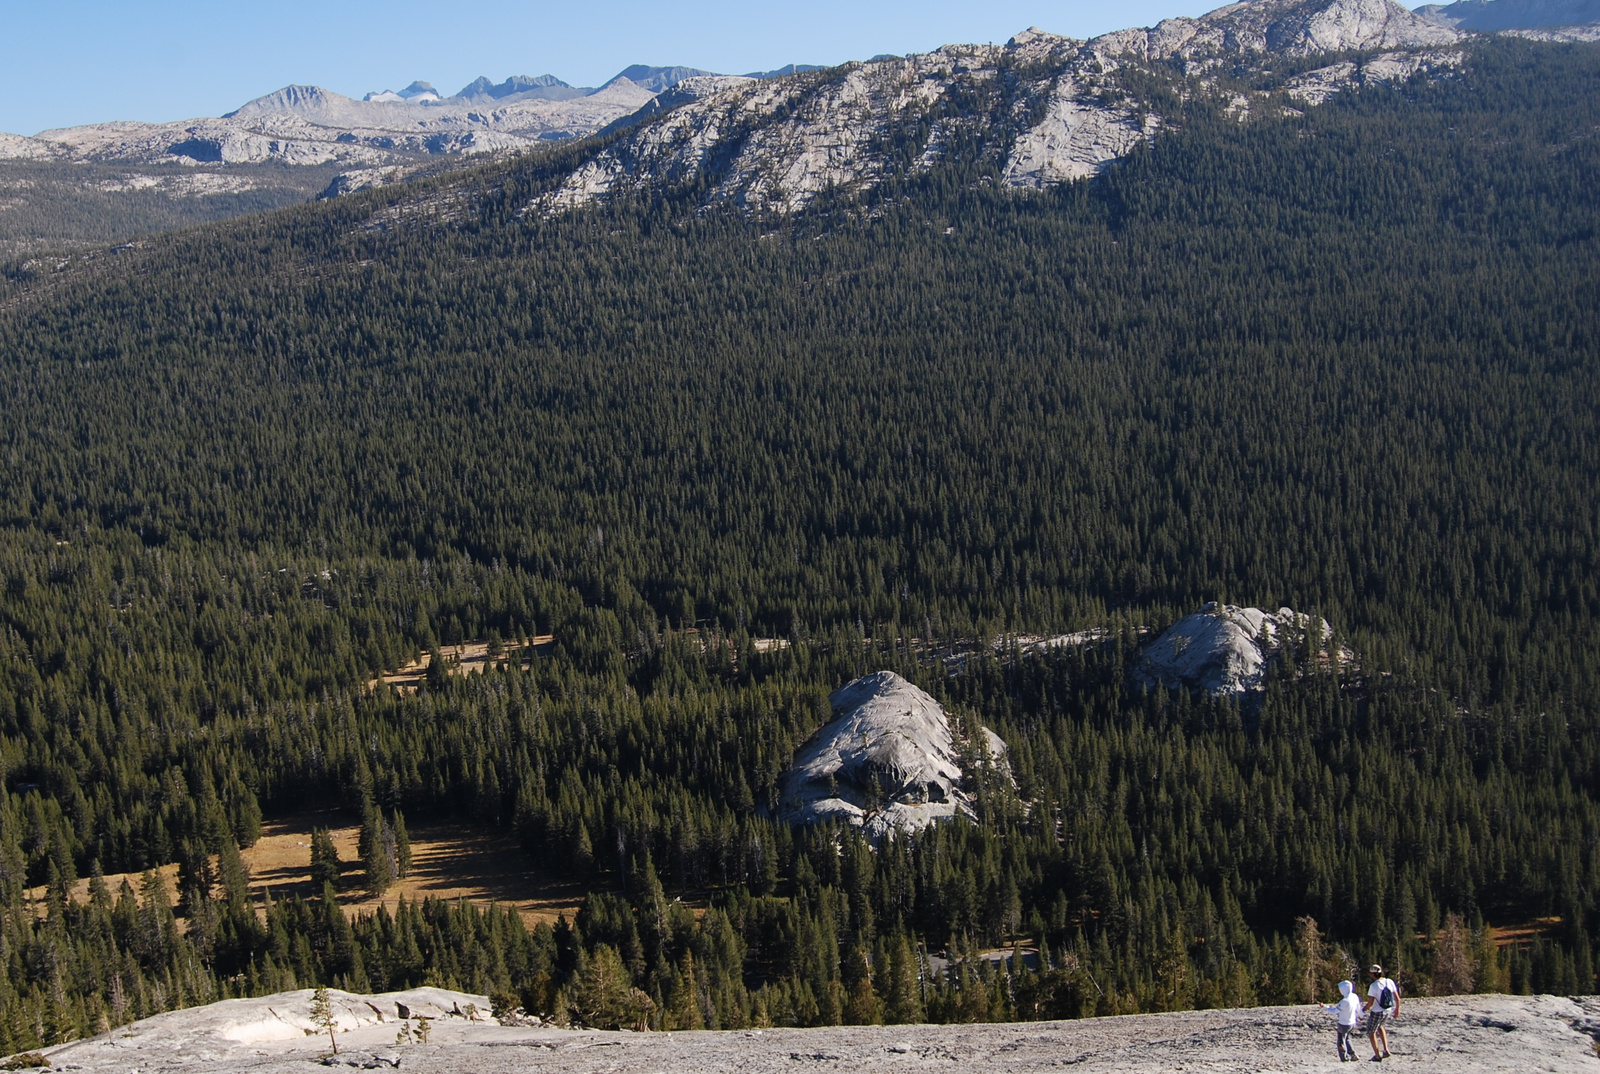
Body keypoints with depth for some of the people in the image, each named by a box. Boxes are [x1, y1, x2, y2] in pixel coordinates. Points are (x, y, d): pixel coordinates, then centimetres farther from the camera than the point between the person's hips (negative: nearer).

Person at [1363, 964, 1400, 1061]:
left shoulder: (1374, 986, -21)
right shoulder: (1389, 982, -4)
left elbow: (1370, 1003, -22)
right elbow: (1397, 998, 2)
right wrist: (1397, 1010, 16)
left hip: (1376, 1013, -6)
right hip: (1388, 1012, 6)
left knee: (1371, 1032, 15)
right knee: (1379, 1027, 33)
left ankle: (1377, 1056, 18)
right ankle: (1386, 1050, 26)